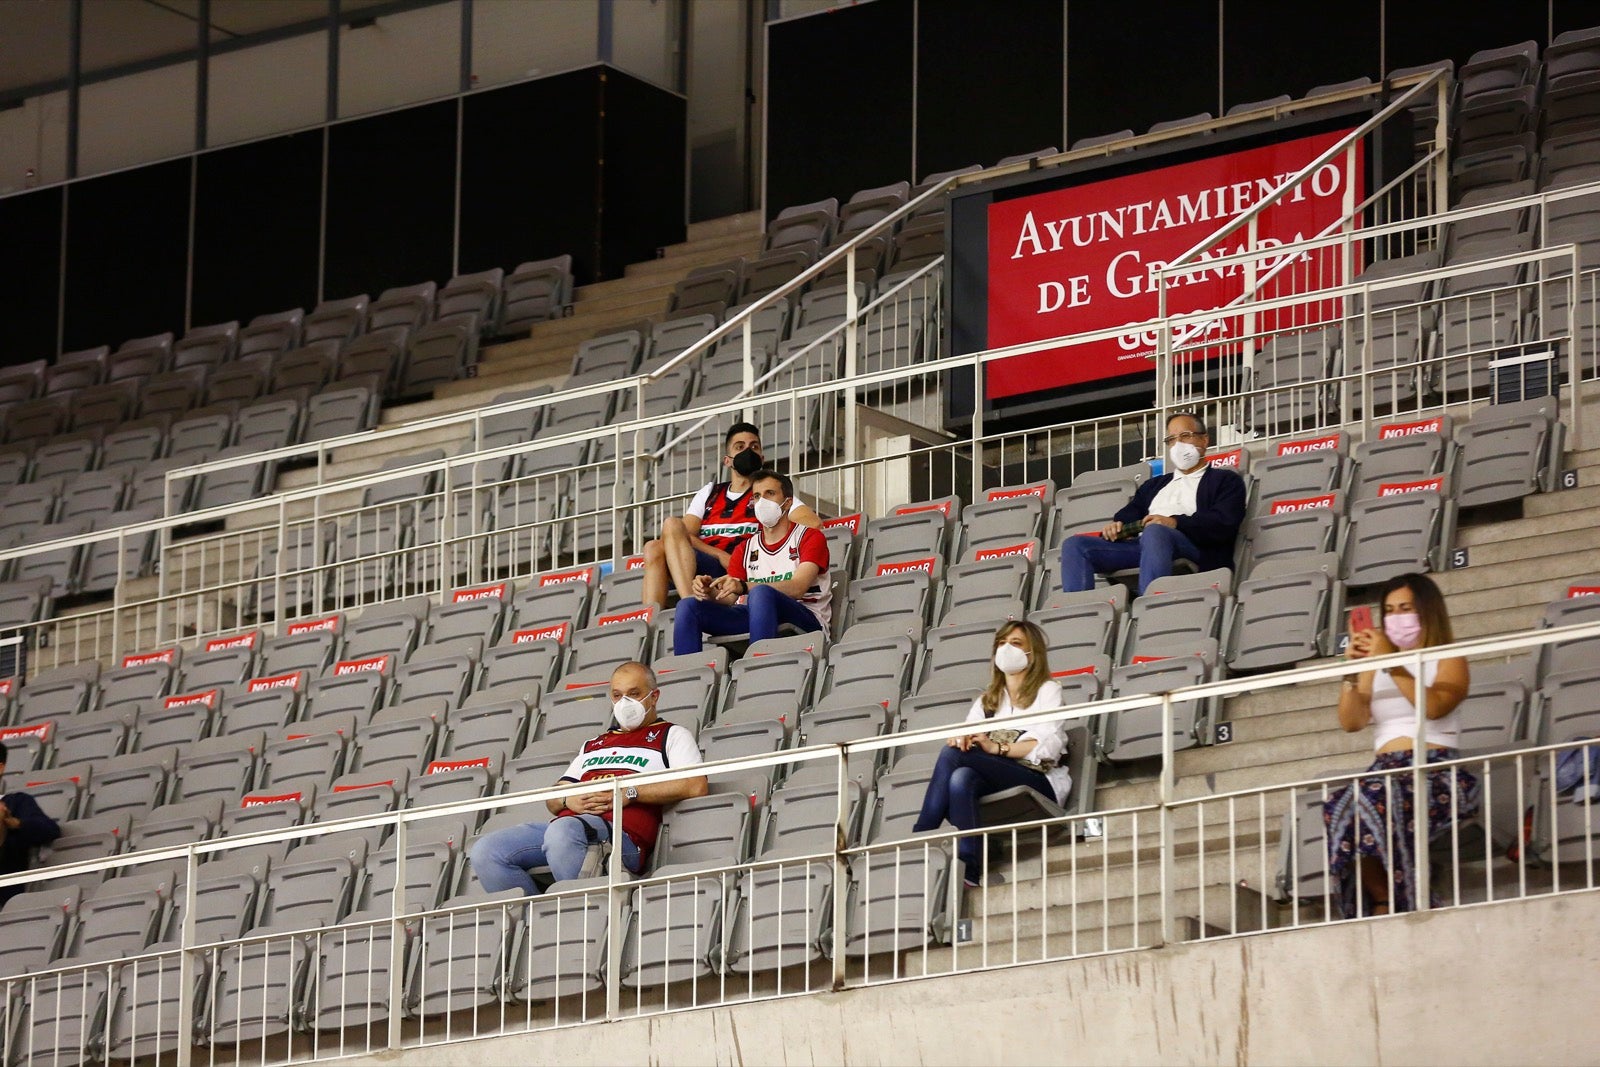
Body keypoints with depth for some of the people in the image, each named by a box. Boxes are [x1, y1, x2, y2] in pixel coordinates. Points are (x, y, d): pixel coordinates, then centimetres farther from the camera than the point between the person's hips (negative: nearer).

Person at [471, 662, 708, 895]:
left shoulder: (671, 736, 18)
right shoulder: (593, 745, 37)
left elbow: (695, 786, -2)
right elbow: (553, 800, 31)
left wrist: (630, 793, -8)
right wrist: (569, 799, 5)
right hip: (566, 821, 7)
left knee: (563, 831, -41)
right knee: (485, 852, -18)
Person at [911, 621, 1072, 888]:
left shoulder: (1047, 691, 11)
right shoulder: (988, 699, 29)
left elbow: (1048, 747, -7)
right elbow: (966, 733, 11)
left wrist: (997, 748, -21)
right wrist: (960, 740, -16)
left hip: (1041, 782, -5)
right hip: (996, 780, 5)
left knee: (953, 756, -27)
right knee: (961, 778, -33)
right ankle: (968, 868, -48)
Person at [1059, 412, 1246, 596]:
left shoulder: (1225, 480, 19)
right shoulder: (1154, 485, 38)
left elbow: (1224, 523, 0)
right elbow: (1129, 514, 25)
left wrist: (1175, 522, -14)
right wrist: (1114, 526, -1)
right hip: (1140, 545, 6)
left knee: (1154, 532, -40)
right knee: (1075, 545, -16)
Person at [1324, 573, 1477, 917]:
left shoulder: (1448, 661, 13)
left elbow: (1434, 707, -8)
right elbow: (1351, 722, 13)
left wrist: (1391, 662, -11)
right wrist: (1351, 672, 0)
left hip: (1435, 769, -4)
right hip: (1386, 770, 4)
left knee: (1376, 802, -37)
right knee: (1339, 810, -32)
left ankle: (1389, 903, -27)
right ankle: (1383, 901, -26)